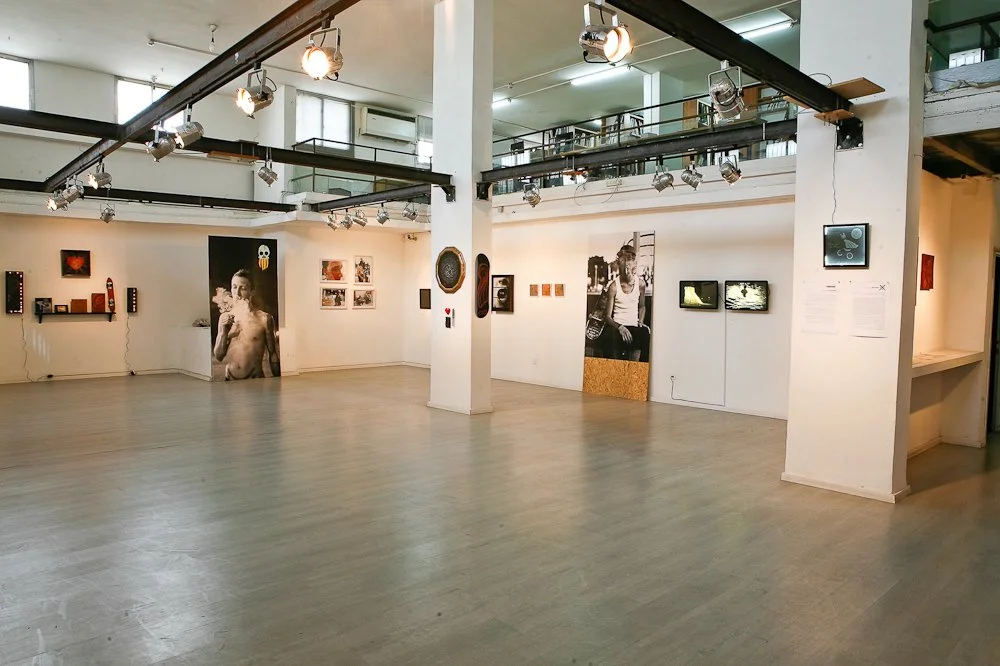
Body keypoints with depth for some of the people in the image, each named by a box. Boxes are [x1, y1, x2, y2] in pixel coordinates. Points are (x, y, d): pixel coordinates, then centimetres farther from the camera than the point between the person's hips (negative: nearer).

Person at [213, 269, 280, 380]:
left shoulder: (264, 319, -5)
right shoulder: (224, 317, 5)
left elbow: (273, 355, 3)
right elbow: (218, 357, 6)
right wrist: (223, 332, -7)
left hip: (255, 381, -3)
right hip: (230, 381, 3)